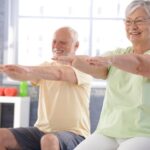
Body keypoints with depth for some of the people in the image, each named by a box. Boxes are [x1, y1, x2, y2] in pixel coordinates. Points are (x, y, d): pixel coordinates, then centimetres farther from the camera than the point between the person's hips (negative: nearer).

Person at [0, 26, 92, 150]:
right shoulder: (46, 67, 12)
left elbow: (59, 73, -26)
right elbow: (20, 75, -9)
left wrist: (27, 69, -39)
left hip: (73, 134, -6)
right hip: (42, 130, 6)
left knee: (49, 140, -39)